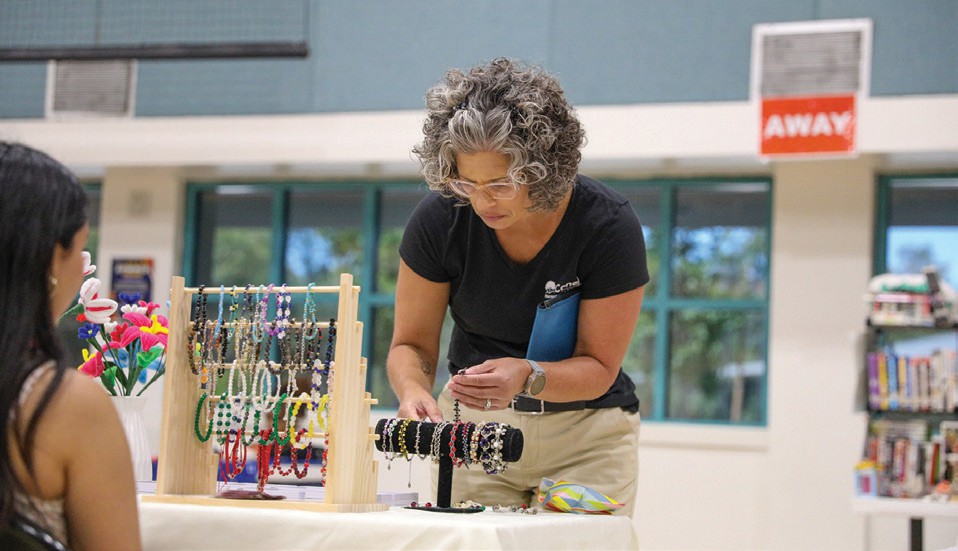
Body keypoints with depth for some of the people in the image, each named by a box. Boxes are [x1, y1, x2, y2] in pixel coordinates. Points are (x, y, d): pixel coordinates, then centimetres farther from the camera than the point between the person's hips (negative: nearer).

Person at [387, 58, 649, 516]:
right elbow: (412, 344, -6)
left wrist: (526, 377, -34)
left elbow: (599, 367, -15)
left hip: (585, 433, -1)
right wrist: (413, 392, -28)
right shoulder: (439, 218, -15)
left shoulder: (609, 225, -21)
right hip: (471, 425, 2)